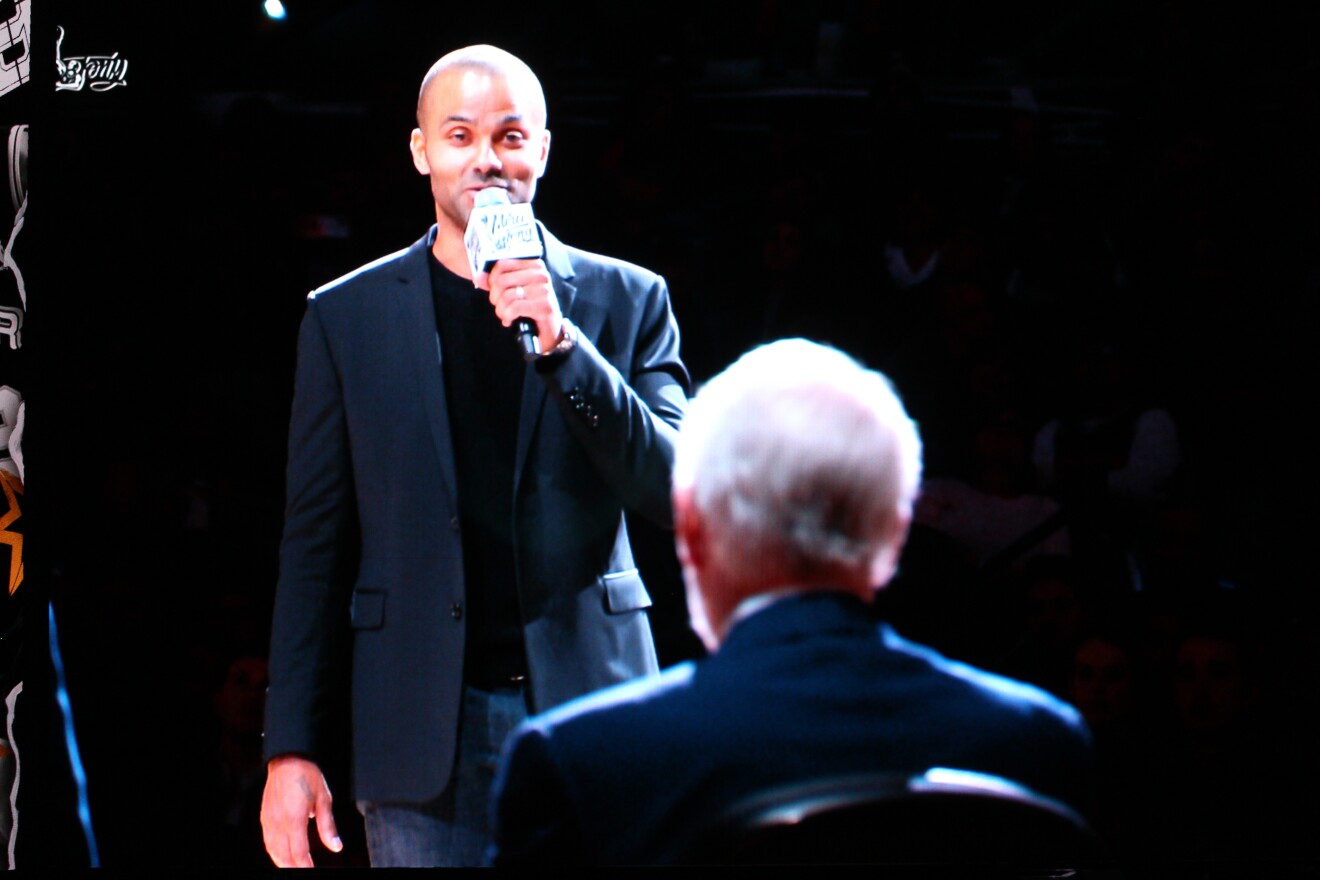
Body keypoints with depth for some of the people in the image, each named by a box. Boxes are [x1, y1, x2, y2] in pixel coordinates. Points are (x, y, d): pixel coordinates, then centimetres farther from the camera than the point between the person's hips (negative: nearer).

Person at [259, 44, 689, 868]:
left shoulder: (625, 300, 7)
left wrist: (562, 344, -14)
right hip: (425, 728, 0)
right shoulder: (348, 315, 8)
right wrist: (293, 746, 3)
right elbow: (315, 544, 8)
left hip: (587, 705, 0)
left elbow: (675, 494, -2)